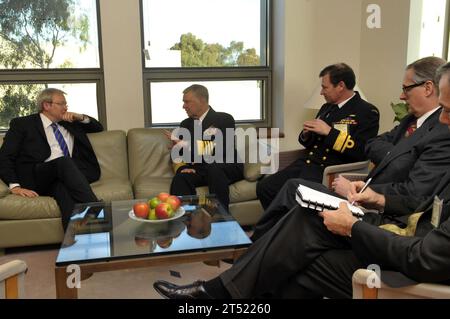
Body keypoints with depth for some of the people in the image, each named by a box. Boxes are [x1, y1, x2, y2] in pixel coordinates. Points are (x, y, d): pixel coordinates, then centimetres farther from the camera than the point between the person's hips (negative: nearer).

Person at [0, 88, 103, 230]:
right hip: (36, 177, -3)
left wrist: (81, 117, 16)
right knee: (64, 161, -35)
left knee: (62, 189, -35)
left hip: (68, 173, 3)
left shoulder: (69, 123, 27)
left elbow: (98, 127, 36)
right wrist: (15, 186, -12)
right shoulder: (22, 124, 13)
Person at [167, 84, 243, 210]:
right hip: (198, 170, 3)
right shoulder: (185, 124, 17)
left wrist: (187, 145, -17)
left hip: (227, 168, -3)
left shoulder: (224, 119, 1)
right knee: (180, 178, -29)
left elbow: (221, 150, -13)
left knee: (213, 167, -37)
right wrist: (181, 168, -8)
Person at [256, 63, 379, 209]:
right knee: (264, 187, -8)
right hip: (304, 163, 7)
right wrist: (306, 134, 5)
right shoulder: (326, 107, 20)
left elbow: (362, 152, -15)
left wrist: (329, 132, -15)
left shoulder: (367, 112, -3)